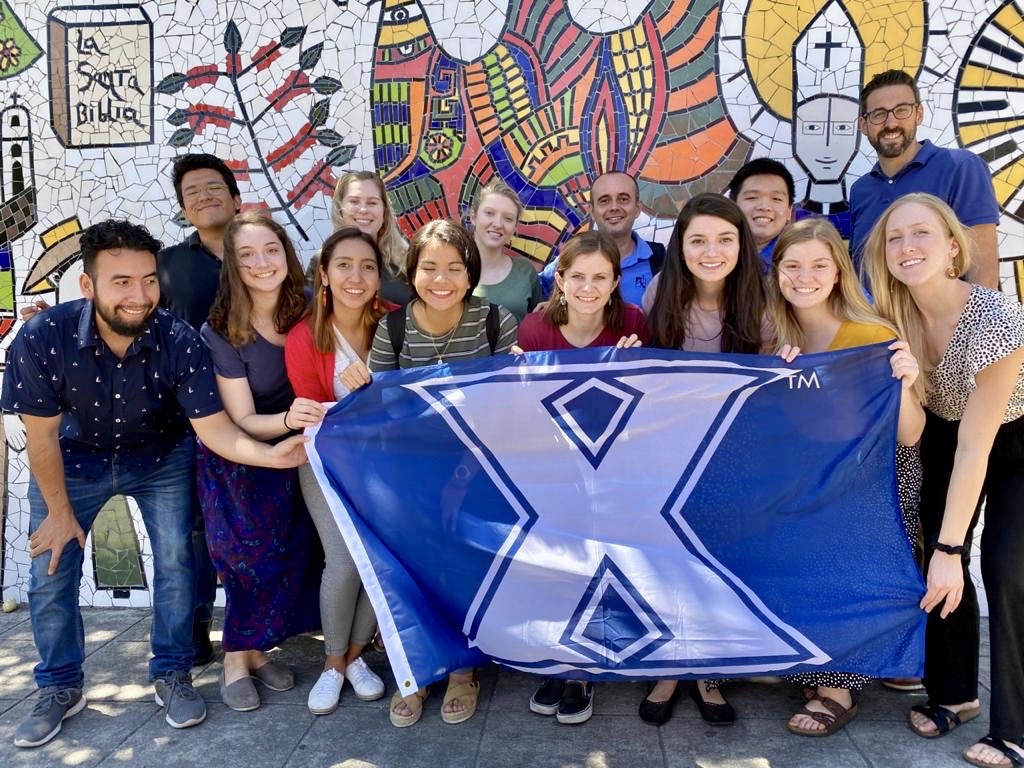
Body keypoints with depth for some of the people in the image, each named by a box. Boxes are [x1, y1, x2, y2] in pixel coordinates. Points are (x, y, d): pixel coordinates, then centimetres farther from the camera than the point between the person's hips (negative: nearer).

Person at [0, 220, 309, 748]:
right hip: (72, 460, 1)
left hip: (160, 458, 0)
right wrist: (60, 511, -8)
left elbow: (214, 428, -30)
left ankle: (173, 675, 17)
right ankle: (60, 689, 24)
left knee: (175, 562, -4)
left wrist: (271, 454, -50)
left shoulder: (180, 343, -30)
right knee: (50, 572, 2)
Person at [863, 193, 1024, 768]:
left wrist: (950, 548, -29)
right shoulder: (890, 315, -19)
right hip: (946, 431, 4)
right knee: (937, 561, -2)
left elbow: (976, 446, -31)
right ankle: (954, 692, 18)